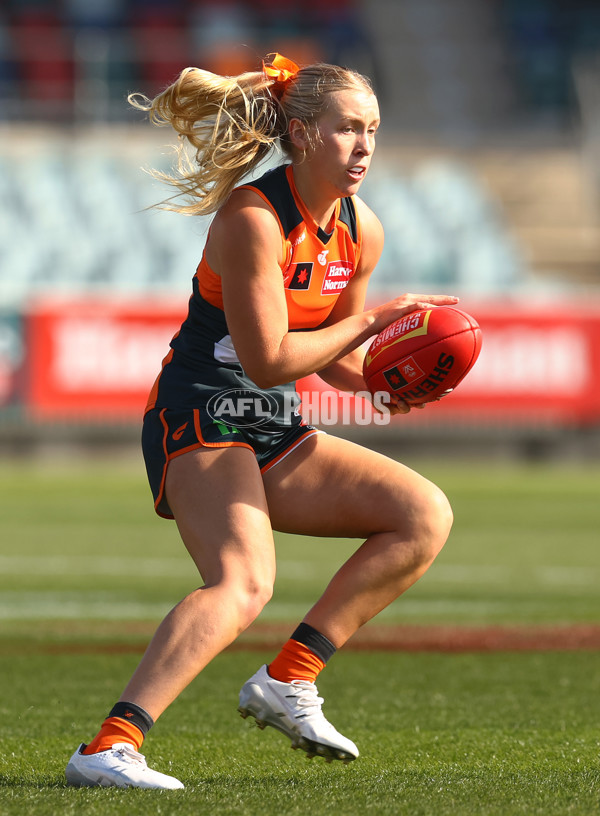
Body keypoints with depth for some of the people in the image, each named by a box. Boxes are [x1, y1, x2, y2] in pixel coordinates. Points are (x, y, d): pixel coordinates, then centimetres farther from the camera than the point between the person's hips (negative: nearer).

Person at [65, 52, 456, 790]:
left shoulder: (361, 232, 8)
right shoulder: (253, 218, -17)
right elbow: (269, 359, -20)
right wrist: (370, 321, -14)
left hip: (274, 434, 9)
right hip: (198, 423, -9)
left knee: (425, 514, -2)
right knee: (244, 583, -32)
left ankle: (287, 680, -3)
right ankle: (109, 748, -43)